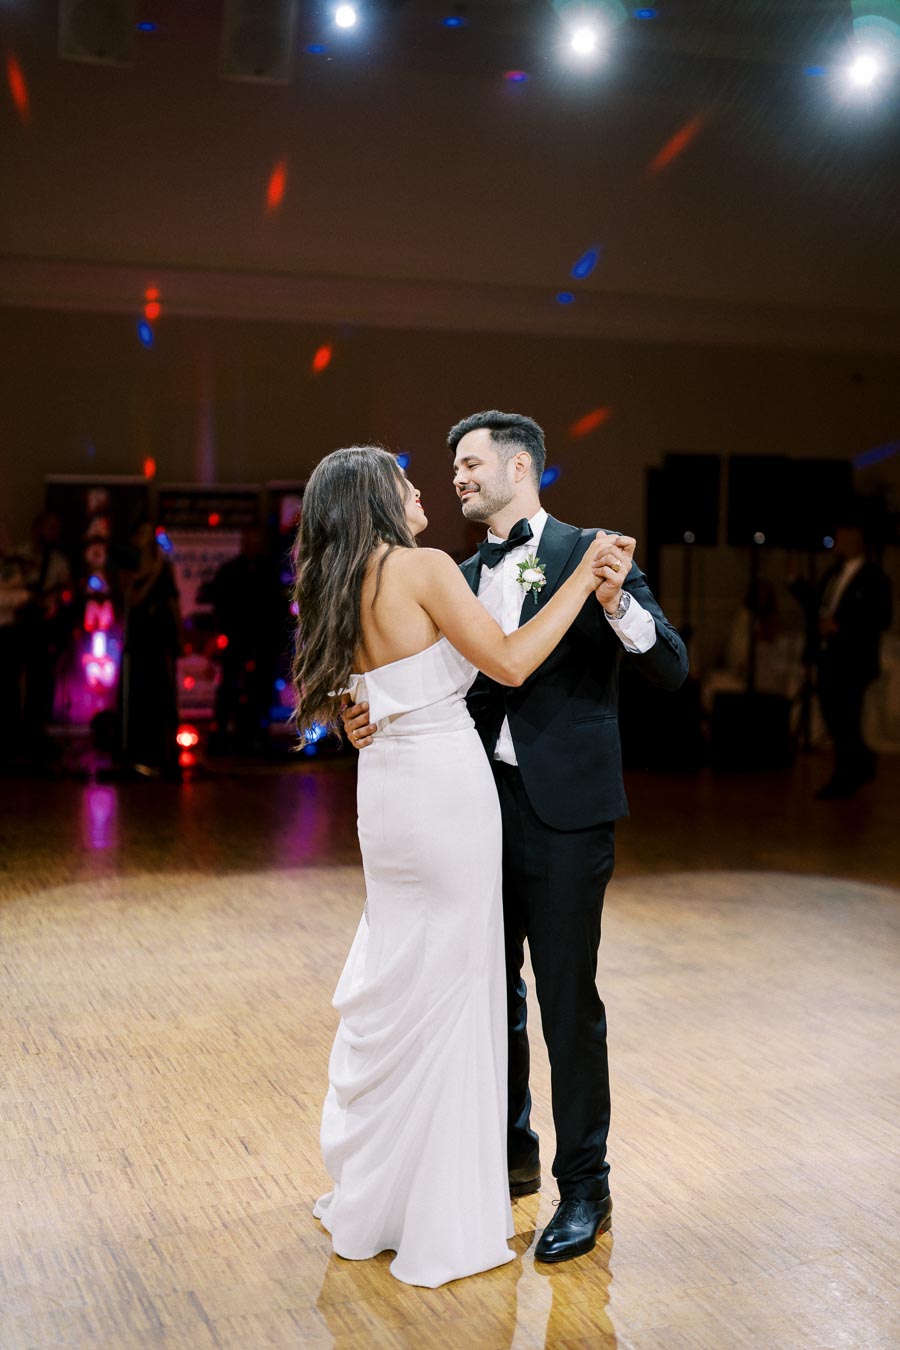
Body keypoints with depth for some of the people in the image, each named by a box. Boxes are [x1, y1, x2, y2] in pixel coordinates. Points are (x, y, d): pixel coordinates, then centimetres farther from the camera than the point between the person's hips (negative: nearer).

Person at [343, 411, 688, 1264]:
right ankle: (510, 1154, 34)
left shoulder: (588, 555, -4)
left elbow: (671, 669, -11)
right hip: (481, 806, 6)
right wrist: (374, 728, -6)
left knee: (567, 1003, 0)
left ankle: (584, 1189, 14)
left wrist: (616, 601, -28)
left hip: (563, 814, -6)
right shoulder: (463, 578, 13)